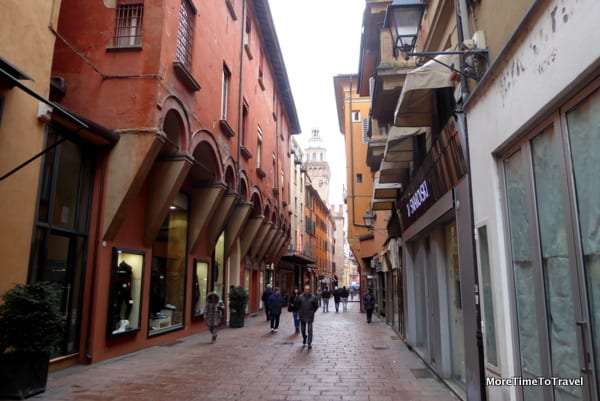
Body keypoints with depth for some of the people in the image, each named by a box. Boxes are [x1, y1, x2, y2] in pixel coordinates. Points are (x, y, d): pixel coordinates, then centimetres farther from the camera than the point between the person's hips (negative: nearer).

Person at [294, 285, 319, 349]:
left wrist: (312, 312, 3)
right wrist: (299, 311, 5)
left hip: (310, 316, -2)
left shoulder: (313, 297, -3)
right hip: (302, 316, 2)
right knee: (303, 329, 14)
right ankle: (304, 338, 41)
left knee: (309, 330, -5)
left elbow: (316, 306, 6)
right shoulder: (300, 297, -2)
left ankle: (309, 343, 2)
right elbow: (297, 305, 8)